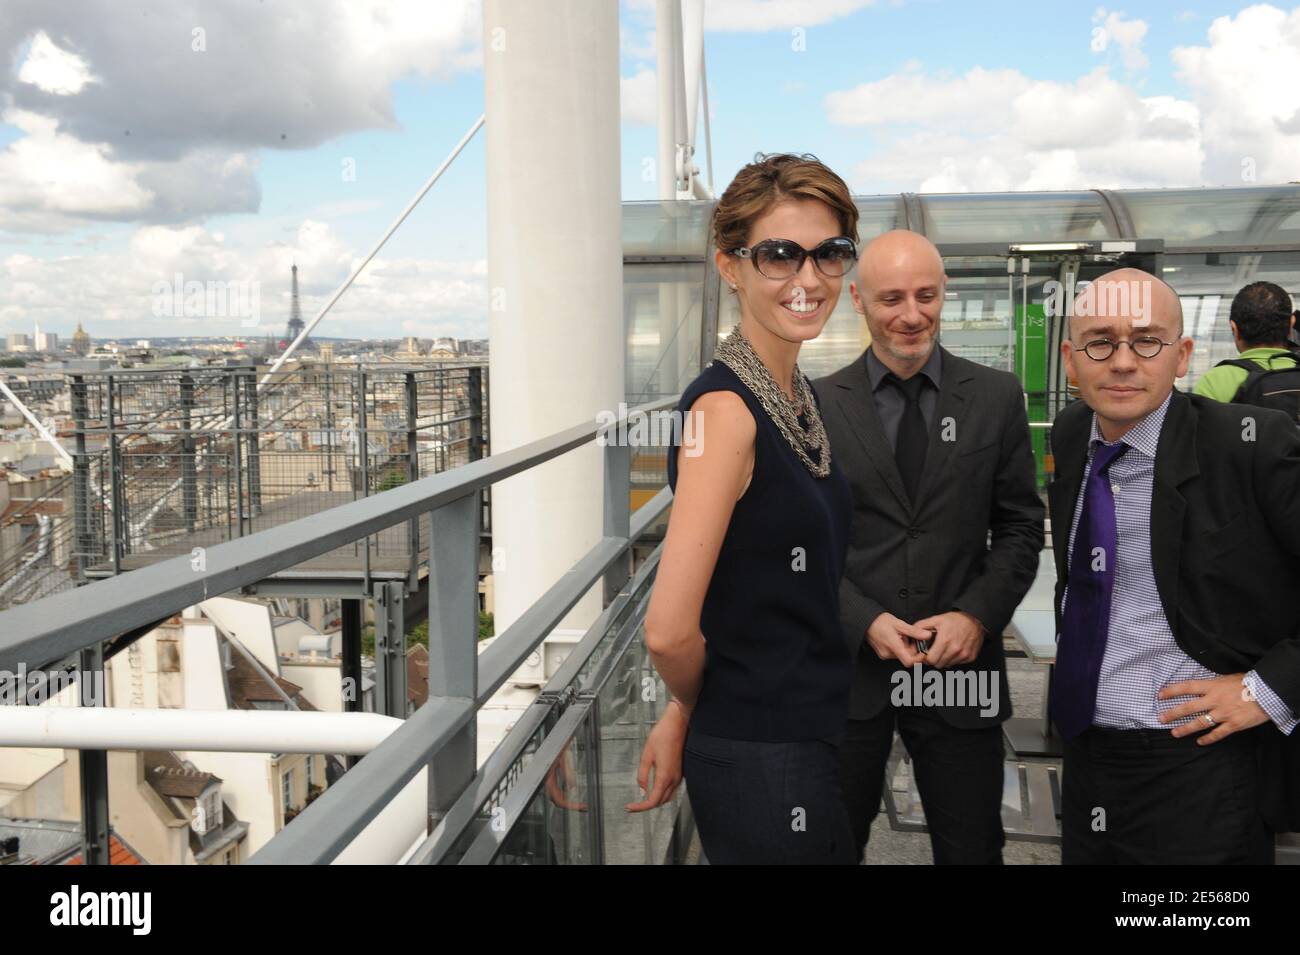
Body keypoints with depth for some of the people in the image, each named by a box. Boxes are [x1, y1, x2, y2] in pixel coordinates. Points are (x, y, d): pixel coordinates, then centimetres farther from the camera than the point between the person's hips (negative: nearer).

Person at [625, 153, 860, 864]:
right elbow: (670, 632, -26)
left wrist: (682, 713, 5)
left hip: (814, 734, 8)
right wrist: (688, 707, -6)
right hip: (759, 758, -8)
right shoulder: (726, 406, -22)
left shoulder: (797, 396, 5)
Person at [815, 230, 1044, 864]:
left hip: (961, 663, 1)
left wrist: (976, 616, -11)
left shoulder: (997, 398, 2)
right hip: (849, 659, 0)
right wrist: (866, 621, -12)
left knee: (972, 848, 12)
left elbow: (1021, 527, 4)